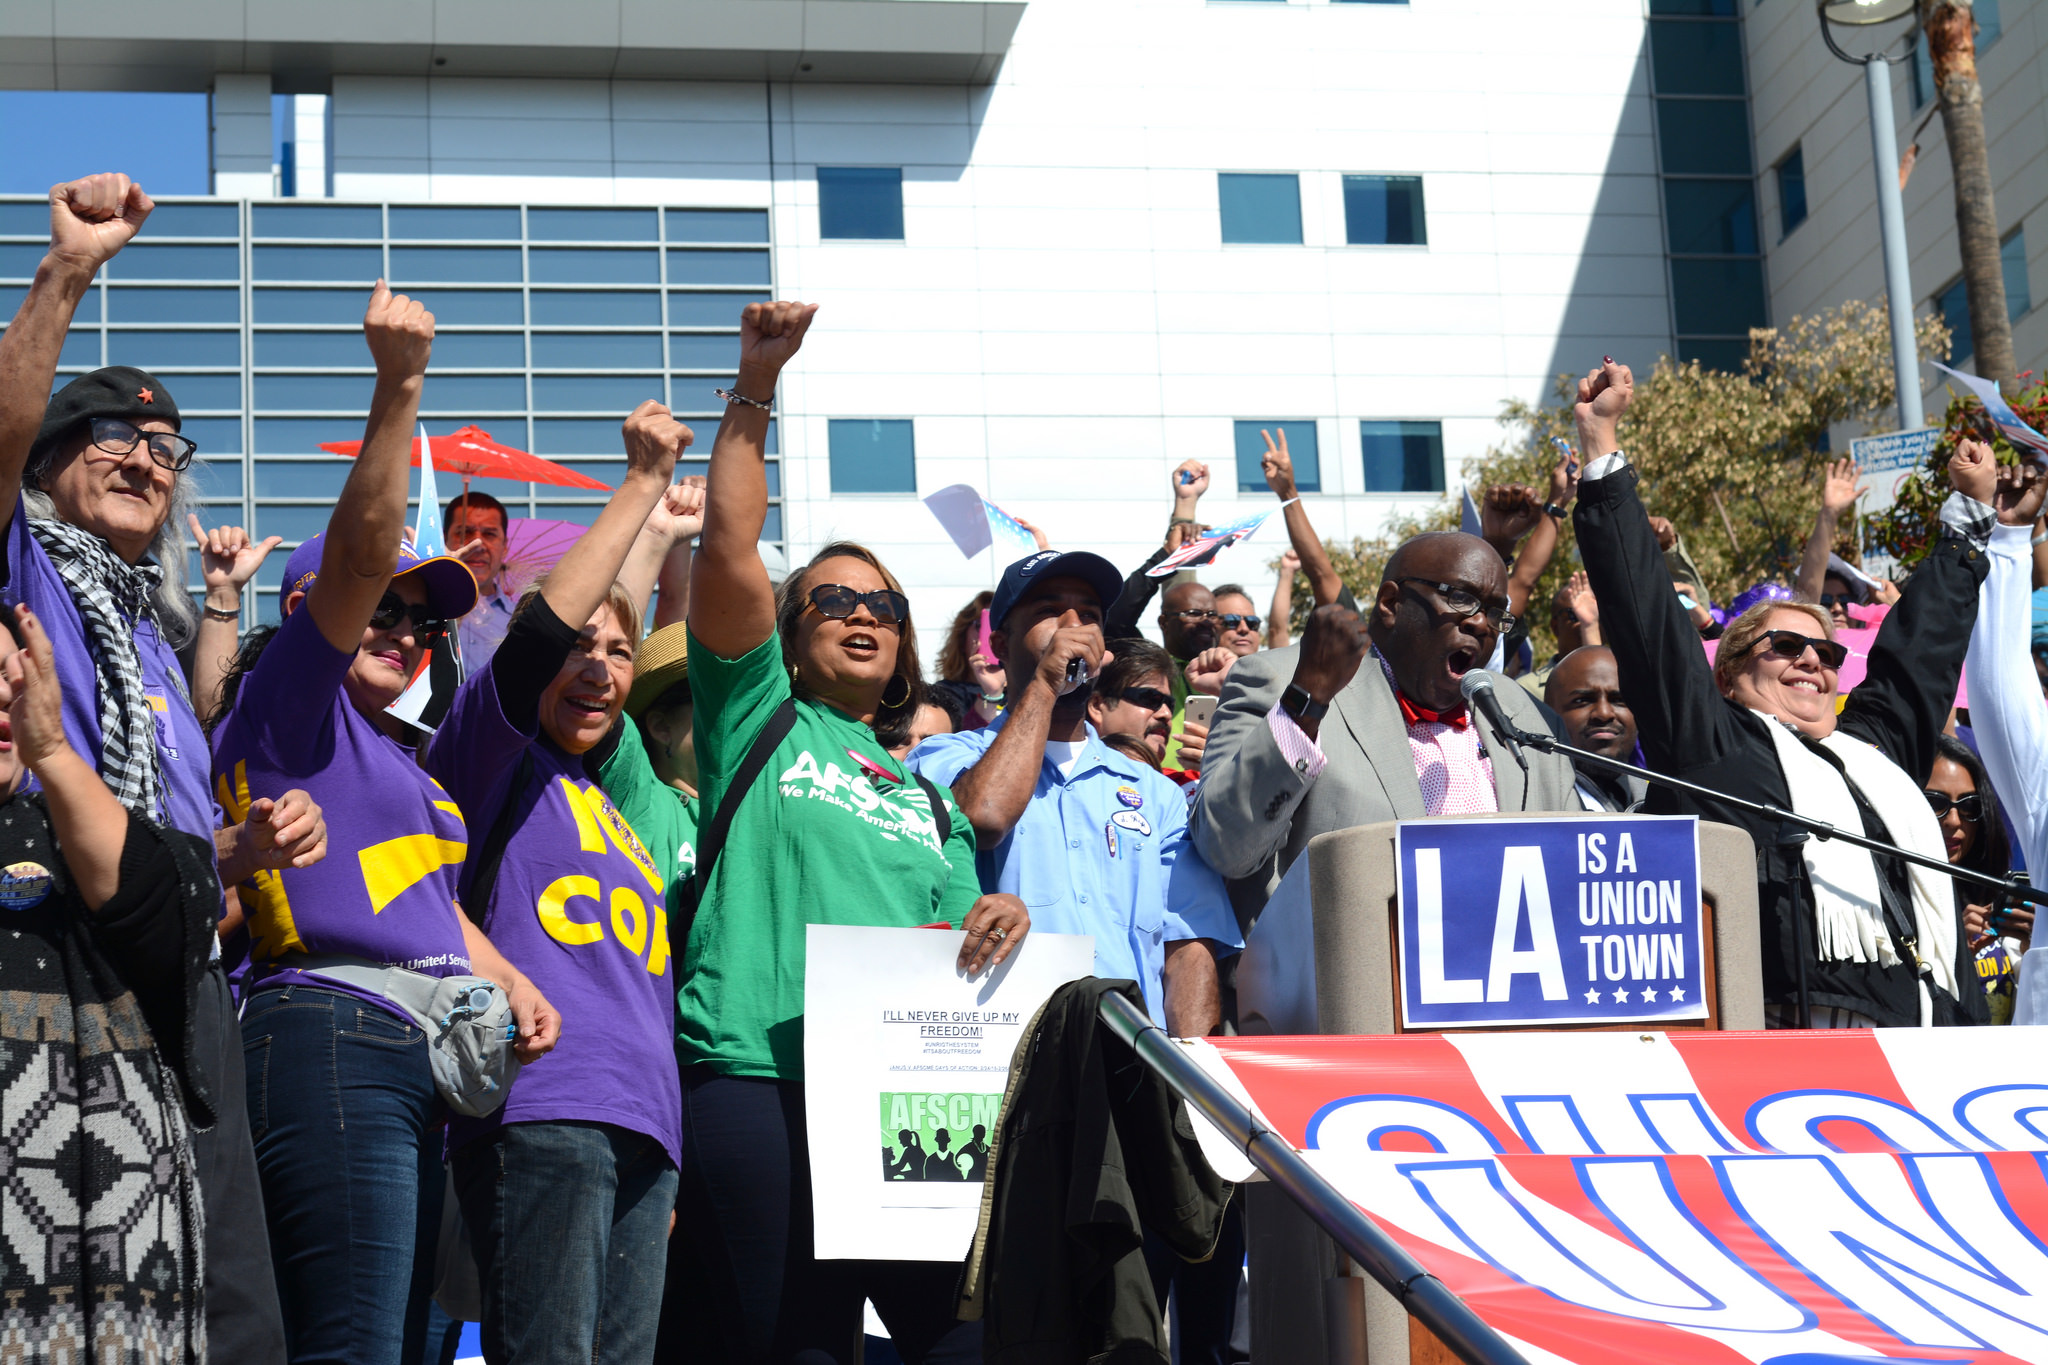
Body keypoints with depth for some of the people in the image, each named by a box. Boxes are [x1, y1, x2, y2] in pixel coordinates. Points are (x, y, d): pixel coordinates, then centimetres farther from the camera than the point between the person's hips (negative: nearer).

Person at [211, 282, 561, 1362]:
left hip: (422, 1057, 9)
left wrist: (509, 982, 10)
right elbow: (359, 551, -11)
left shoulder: (396, 754, 28)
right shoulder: (288, 700, 3)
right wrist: (398, 388, -18)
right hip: (331, 1039, -9)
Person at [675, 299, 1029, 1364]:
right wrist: (753, 396, -3)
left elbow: (956, 950, 19)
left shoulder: (931, 804, 25)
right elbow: (729, 554, 1)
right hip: (753, 1081, -4)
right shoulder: (758, 721, 13)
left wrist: (995, 926, -3)